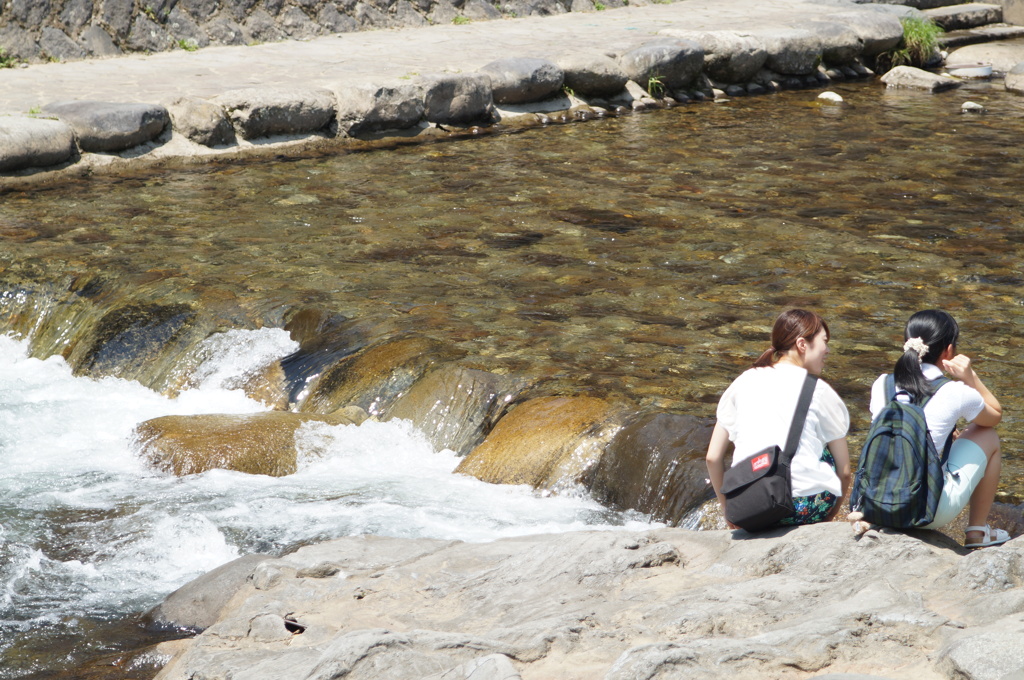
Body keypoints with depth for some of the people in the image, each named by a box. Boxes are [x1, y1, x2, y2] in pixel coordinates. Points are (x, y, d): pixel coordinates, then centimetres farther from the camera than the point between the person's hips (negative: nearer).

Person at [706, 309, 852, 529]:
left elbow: (713, 457, 11)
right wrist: (827, 519, 23)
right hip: (806, 507, -4)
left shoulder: (744, 382, 12)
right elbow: (844, 472, 7)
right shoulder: (818, 390, 3)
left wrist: (728, 510, 24)